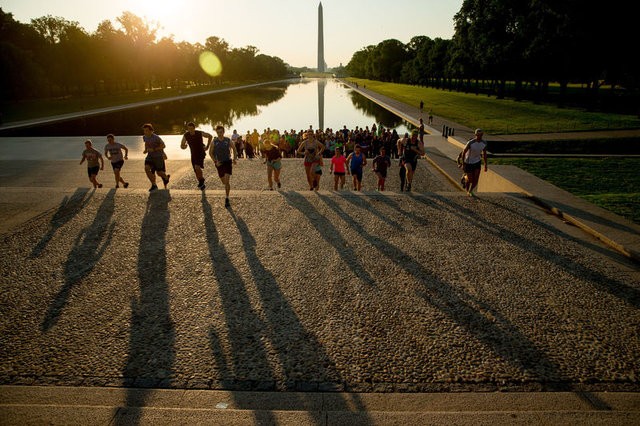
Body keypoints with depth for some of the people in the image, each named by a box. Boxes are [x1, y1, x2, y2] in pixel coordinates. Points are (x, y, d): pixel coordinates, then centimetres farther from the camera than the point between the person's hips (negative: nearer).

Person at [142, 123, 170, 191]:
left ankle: (166, 177, 37)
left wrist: (153, 149, -24)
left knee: (159, 173, -1)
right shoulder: (144, 137, 0)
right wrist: (146, 150, 4)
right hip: (150, 156, 5)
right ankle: (154, 185, -7)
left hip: (158, 156, -5)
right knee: (146, 168, -17)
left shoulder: (156, 138, -22)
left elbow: (163, 145, -15)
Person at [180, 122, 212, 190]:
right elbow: (182, 145, -1)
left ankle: (201, 181, -5)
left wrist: (207, 146, -1)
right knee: (196, 171, 7)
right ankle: (202, 184, 27)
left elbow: (210, 136, 2)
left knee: (197, 167, -26)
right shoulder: (186, 135, -7)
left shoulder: (200, 133, -14)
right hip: (193, 154, 4)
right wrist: (184, 146, -26)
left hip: (201, 153, -4)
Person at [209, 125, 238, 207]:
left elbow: (234, 148, 11)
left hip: (228, 162, -2)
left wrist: (234, 158, -1)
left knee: (227, 181, -15)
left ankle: (227, 199, -9)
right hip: (219, 163, 2)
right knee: (223, 182, 14)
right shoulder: (214, 142, -5)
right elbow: (210, 153, 6)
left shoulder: (228, 141, -6)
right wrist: (215, 161, -7)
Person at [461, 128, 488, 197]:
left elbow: (484, 154, 4)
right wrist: (463, 164, -12)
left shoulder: (484, 143, -11)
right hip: (469, 162, -4)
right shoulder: (470, 143, -27)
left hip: (477, 162, 4)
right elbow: (463, 153, -15)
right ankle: (467, 190, 39)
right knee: (470, 179, 4)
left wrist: (485, 165, 7)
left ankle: (471, 191, 28)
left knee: (476, 179, -2)